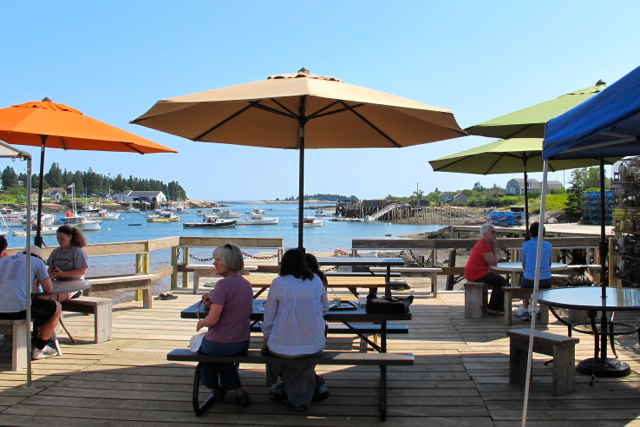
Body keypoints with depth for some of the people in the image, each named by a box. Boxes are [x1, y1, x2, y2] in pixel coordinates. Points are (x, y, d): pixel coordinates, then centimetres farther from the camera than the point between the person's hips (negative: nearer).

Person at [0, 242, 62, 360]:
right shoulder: (37, 261, 9)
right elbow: (49, 289, 8)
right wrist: (40, 280, 29)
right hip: (19, 310, -6)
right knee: (57, 307, 18)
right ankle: (39, 349, 19)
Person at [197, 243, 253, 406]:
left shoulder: (223, 284, -21)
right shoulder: (246, 284, 3)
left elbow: (212, 319, -24)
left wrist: (201, 322, -4)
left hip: (219, 344, -6)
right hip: (242, 345, 6)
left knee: (198, 342, 28)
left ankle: (215, 387, 41)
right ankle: (238, 389, 30)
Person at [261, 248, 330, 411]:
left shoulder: (278, 283, -4)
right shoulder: (316, 280, 4)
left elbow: (269, 316, 2)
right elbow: (325, 309, 16)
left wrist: (266, 339, 15)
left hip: (284, 348, -2)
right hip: (315, 346, 2)